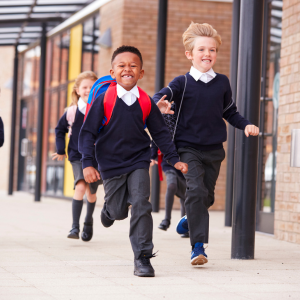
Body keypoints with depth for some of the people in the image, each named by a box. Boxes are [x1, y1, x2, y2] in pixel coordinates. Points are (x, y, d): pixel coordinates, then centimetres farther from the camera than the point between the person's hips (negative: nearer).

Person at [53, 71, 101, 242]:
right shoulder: (72, 112, -3)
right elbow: (60, 130, 13)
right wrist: (61, 150, 10)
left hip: (97, 158, 1)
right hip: (78, 156, -1)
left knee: (91, 192, 14)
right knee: (80, 186, -23)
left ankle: (88, 222, 41)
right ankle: (75, 227, -20)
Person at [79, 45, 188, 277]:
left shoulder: (146, 103, -1)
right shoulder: (104, 100, -9)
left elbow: (161, 133, 9)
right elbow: (88, 133, -7)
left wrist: (174, 159, 6)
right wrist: (87, 163, -14)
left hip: (139, 162, 1)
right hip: (111, 165, -1)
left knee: (141, 206, -13)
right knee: (118, 211, 9)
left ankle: (143, 257, -6)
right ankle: (109, 208, 48)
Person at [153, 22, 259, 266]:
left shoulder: (222, 82, 6)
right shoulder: (183, 83, -4)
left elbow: (230, 113, 17)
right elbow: (162, 96, -20)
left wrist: (246, 125, 0)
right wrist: (160, 105, -44)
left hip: (214, 150, 4)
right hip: (188, 148, -4)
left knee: (207, 196, 14)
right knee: (196, 191, -20)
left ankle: (190, 220, 47)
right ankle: (198, 246, -17)